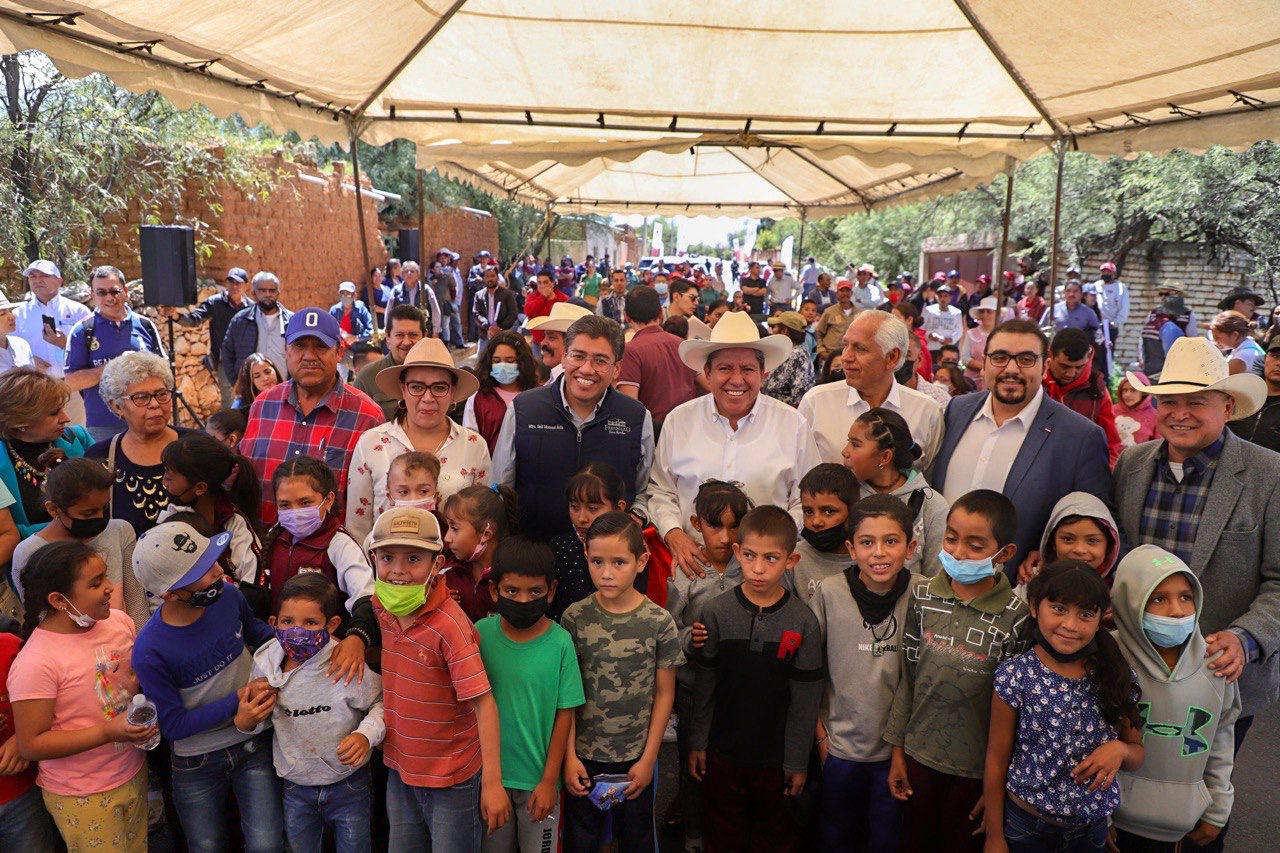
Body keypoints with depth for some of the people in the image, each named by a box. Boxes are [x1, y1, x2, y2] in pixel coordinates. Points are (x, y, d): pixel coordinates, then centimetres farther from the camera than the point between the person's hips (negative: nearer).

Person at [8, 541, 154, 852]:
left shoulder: (119, 621, -6)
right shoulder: (36, 663, -23)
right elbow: (31, 745, -18)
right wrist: (108, 731, -25)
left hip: (134, 774, 6)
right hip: (82, 798, -5)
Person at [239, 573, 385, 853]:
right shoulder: (264, 663, -11)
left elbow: (382, 702, -11)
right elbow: (266, 715, 7)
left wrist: (366, 735, -27)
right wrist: (245, 721, -13)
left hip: (348, 787, -3)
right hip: (295, 788, 3)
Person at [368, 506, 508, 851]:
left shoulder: (450, 626, -27)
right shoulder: (380, 607, -5)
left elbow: (483, 702, -24)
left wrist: (492, 782, -23)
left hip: (452, 778, -6)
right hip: (399, 769, 7)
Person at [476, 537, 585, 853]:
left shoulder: (560, 642, -16)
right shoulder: (481, 633, -11)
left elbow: (564, 715, -9)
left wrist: (549, 781, -6)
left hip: (538, 779, -2)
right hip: (490, 774, 2)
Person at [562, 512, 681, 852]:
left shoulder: (659, 622, -11)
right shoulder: (574, 618, -9)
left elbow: (664, 694, -4)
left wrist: (648, 759, -4)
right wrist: (569, 756, -5)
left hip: (635, 758, 0)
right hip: (583, 756, 1)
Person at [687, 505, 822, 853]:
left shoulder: (804, 622, -13)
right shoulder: (717, 612, -11)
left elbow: (805, 699, -6)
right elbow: (703, 684, -3)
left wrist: (798, 762, -3)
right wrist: (697, 742, 0)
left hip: (776, 757, 0)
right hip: (721, 752, 1)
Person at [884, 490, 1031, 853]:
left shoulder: (1016, 618, -17)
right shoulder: (923, 596, -7)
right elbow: (908, 676, 0)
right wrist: (897, 749, 4)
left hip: (978, 767, -3)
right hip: (918, 754, 3)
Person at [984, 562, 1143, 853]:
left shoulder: (1116, 676, -8)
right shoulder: (1016, 676, -16)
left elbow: (1136, 756, 5)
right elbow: (997, 761, -9)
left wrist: (1119, 749, -18)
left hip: (1093, 829, 3)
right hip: (1025, 827, -3)